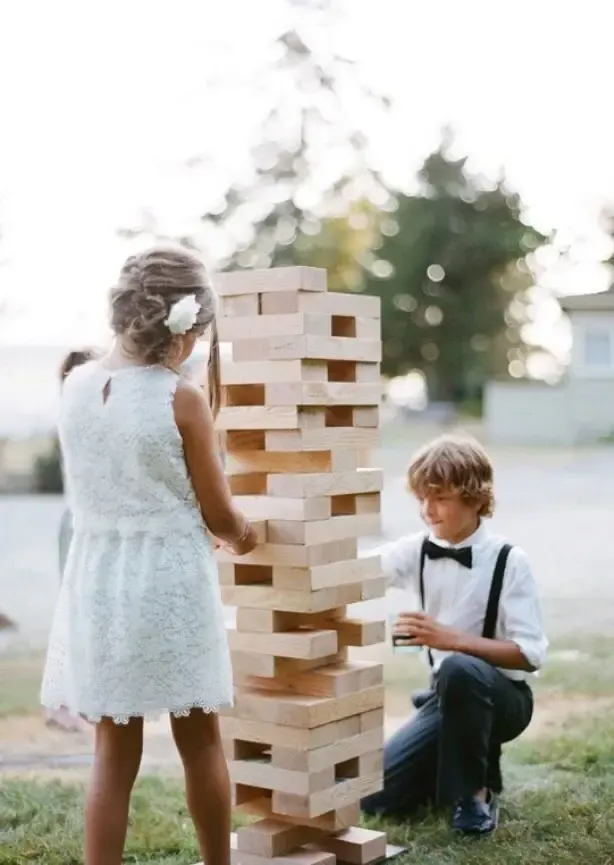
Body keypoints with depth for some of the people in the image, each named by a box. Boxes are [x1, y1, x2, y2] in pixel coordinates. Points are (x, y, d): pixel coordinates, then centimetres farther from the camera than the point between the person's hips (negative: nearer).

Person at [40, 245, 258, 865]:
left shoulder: (75, 386, 0)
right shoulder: (182, 399, -14)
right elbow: (219, 516, -5)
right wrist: (242, 537, 15)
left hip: (97, 577, 4)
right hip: (170, 580, -4)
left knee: (114, 750, 11)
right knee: (199, 741, 15)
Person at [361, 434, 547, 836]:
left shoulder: (509, 561, -16)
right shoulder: (418, 551, -3)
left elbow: (530, 654, -20)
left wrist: (454, 639, -30)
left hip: (501, 696, -5)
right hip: (448, 693, 5)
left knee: (458, 669, -40)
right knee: (376, 796, -5)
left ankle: (475, 790, -16)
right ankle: (466, 763, 21)